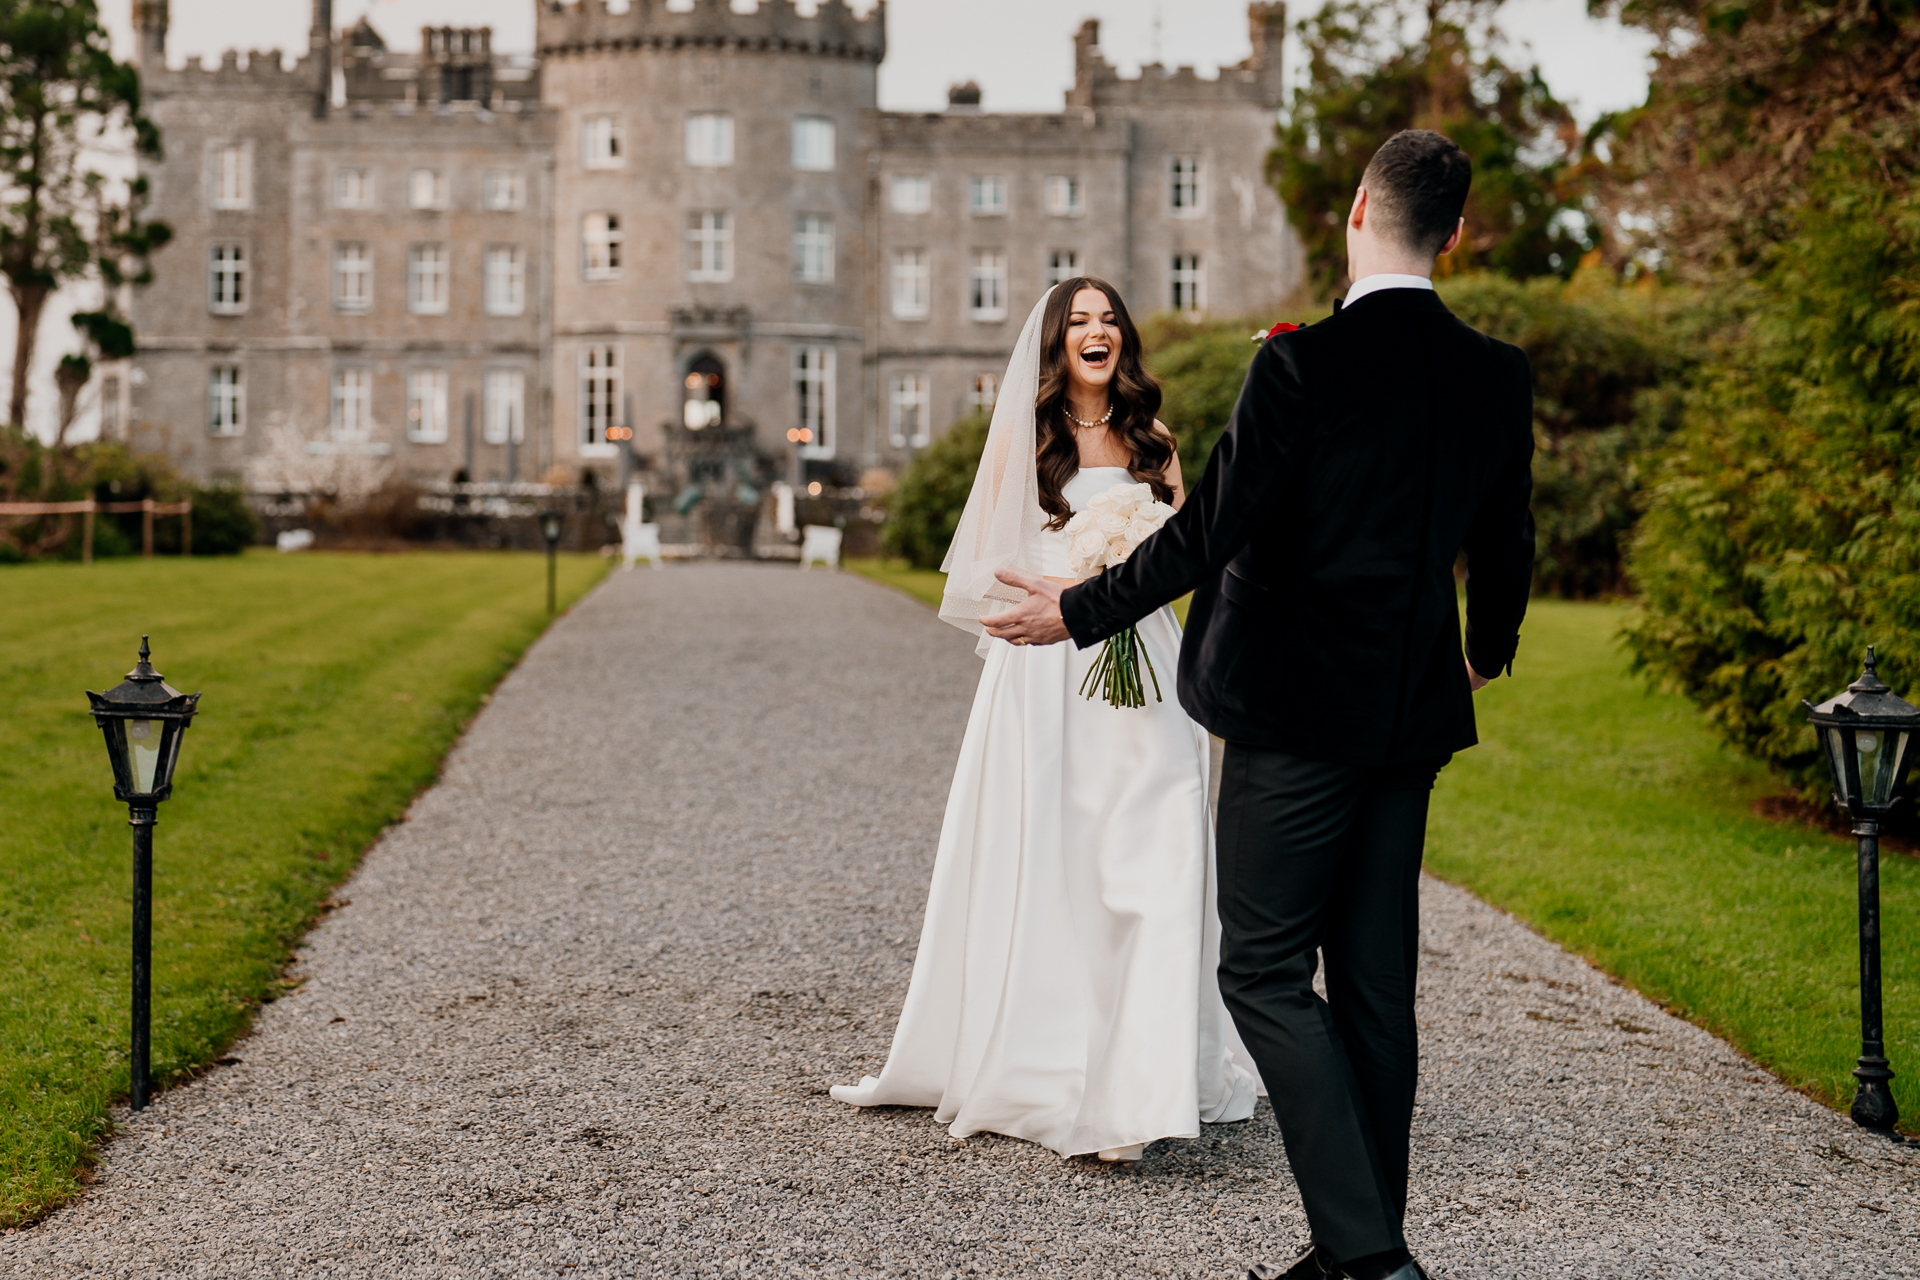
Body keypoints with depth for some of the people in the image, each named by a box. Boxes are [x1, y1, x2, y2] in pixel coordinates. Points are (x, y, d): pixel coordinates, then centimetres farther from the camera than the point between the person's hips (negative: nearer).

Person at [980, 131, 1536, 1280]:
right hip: (1413, 713, 6)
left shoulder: (1302, 363, -15)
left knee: (1265, 970, 0)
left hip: (1297, 710, -6)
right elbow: (1504, 546, 14)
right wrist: (1488, 651, 34)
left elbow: (1213, 531, -15)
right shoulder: (1499, 377, 4)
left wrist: (1079, 611, -2)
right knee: (1376, 979, 11)